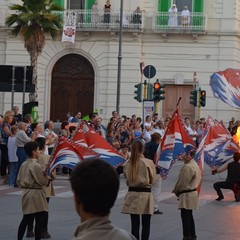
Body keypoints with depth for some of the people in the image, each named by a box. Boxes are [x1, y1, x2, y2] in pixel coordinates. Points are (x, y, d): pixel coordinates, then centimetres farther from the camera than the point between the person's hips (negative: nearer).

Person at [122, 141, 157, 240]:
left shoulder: (127, 164, -5)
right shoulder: (148, 163, -12)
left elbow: (127, 178, 6)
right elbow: (153, 180, -1)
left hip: (132, 194, 2)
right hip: (145, 194, -2)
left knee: (134, 224, 7)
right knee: (146, 224, 8)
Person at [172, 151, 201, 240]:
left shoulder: (187, 167, -22)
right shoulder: (195, 165, 10)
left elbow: (182, 181, -18)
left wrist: (176, 191, 0)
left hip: (186, 194, -10)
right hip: (193, 192, 10)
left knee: (185, 216, -3)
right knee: (189, 215, 18)